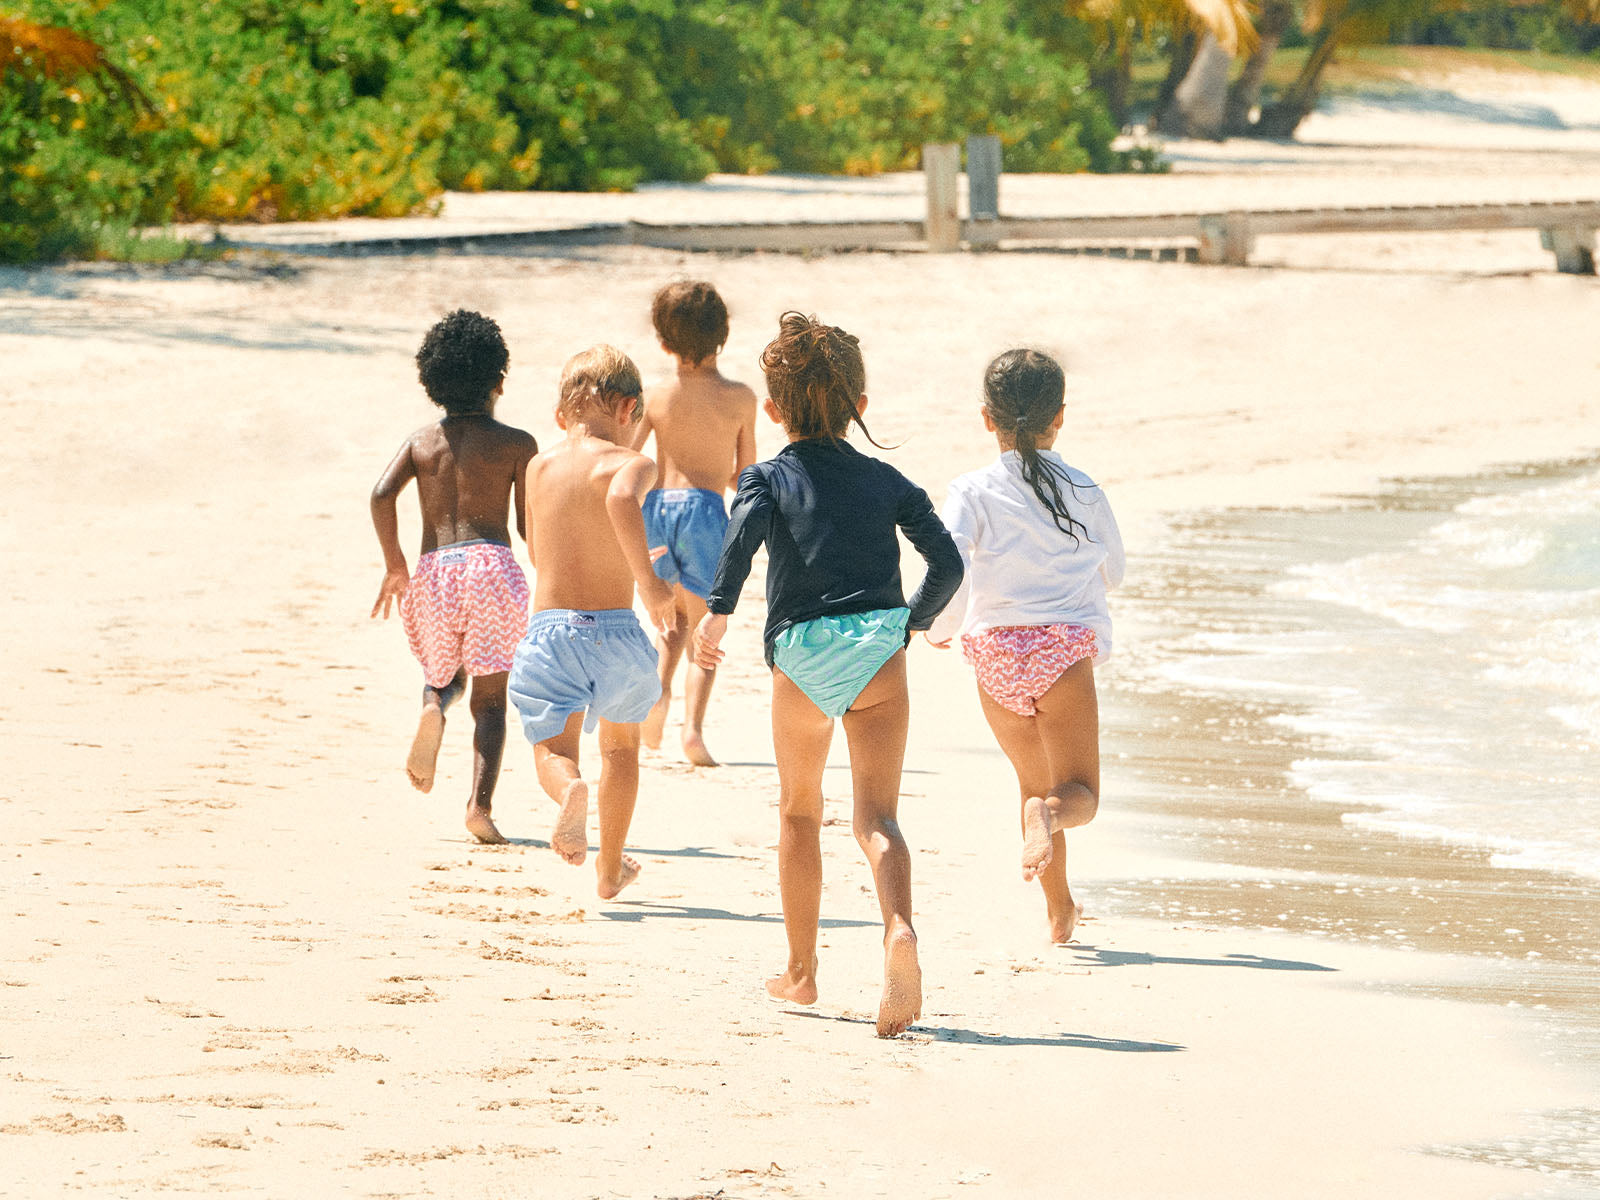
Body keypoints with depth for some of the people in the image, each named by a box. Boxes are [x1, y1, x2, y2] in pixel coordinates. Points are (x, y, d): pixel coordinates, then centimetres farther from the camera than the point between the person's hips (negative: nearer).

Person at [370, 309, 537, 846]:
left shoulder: (421, 441, 13)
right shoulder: (516, 444, 6)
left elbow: (382, 494, -3)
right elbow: (530, 525, 3)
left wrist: (394, 564, 2)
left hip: (432, 571, 3)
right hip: (491, 563, -3)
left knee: (443, 674, 26)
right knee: (490, 699, 0)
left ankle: (433, 708, -11)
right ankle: (480, 804, -18)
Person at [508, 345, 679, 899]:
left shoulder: (539, 467, 10)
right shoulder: (630, 464, -5)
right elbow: (620, 497, -32)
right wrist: (647, 579, -25)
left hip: (548, 627, 1)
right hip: (614, 628, -1)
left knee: (554, 751, 1)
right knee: (621, 740, 24)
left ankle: (571, 789, -37)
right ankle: (610, 868, 32)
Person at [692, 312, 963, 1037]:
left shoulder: (768, 477, 9)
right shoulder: (887, 481, 15)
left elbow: (744, 531, -14)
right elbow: (946, 562, 7)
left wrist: (718, 611, -18)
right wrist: (917, 618, 24)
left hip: (801, 652, -1)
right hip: (879, 645, 1)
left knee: (799, 812, 19)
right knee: (876, 815, -6)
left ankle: (800, 971, 27)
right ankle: (898, 928, -36)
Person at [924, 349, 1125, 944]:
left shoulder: (973, 492, -4)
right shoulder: (1084, 493, 3)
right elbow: (1112, 573, 17)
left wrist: (940, 627, 3)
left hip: (995, 652, 1)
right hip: (1067, 647, -1)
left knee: (1034, 782, 21)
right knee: (1078, 793, 0)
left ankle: (1059, 911, 24)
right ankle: (1048, 815, -37)